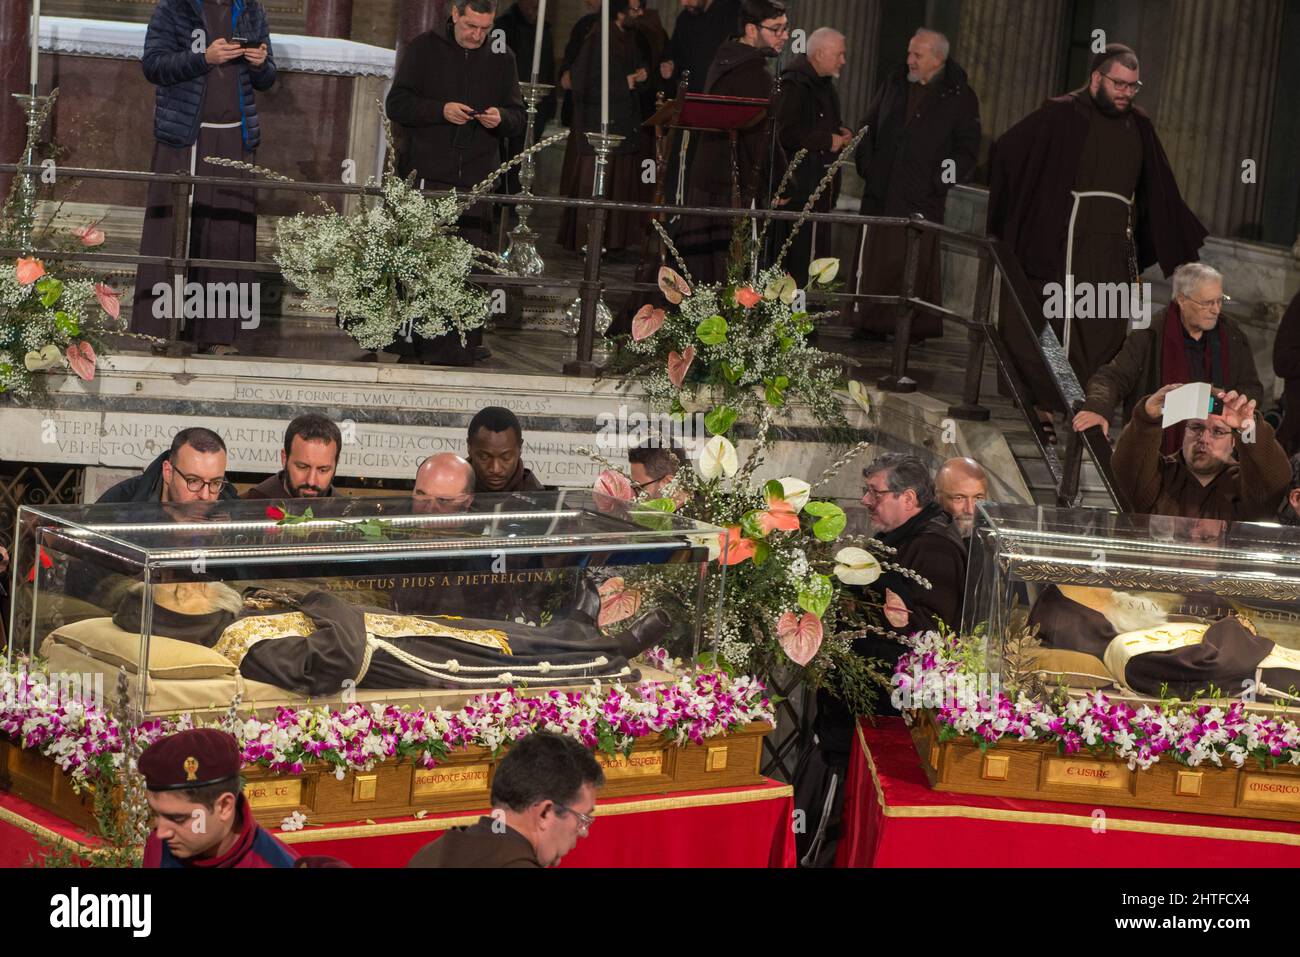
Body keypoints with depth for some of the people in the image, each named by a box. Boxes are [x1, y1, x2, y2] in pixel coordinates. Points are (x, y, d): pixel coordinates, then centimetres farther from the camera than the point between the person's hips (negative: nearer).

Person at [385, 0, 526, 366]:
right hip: (426, 174, -2)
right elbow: (396, 104, 0)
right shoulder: (424, 49, 5)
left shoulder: (501, 59, 14)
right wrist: (441, 110, -15)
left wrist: (501, 117, -8)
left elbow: (519, 117, 15)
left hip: (476, 178, 3)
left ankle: (464, 343, 3)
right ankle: (411, 343, -4)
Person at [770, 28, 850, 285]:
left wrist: (842, 133, 10)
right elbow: (787, 133, -23)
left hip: (822, 181, 10)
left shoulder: (824, 83, 16)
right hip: (799, 183, -10)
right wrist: (828, 141, -16)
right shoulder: (795, 84, -15)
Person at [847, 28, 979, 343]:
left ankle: (918, 326, 3)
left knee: (918, 263, -5)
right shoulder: (895, 84, 11)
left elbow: (967, 151, 1)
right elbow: (868, 128, 20)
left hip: (923, 198, -4)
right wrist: (866, 165, 7)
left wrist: (940, 181, -8)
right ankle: (871, 322, 11)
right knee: (873, 259, 4)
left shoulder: (959, 97, -1)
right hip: (880, 193, 4)